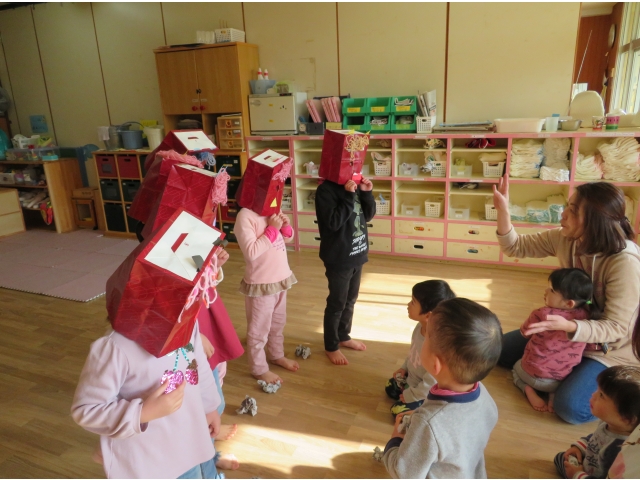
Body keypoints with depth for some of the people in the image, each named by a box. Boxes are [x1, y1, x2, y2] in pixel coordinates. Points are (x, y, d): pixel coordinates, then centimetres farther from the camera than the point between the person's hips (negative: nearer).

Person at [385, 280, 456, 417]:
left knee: (398, 411, -7)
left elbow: (432, 381, -31)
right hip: (411, 378, 9)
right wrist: (404, 367, 11)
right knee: (390, 387, 21)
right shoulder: (420, 327, -17)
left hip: (425, 392, -8)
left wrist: (411, 395, -19)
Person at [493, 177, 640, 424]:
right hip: (571, 330, 6)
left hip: (611, 350, -6)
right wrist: (502, 209, -22)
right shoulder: (564, 238, -13)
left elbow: (615, 328, -29)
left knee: (570, 407, -23)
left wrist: (567, 326, -48)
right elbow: (515, 247, -5)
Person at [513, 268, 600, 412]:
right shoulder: (586, 316, -15)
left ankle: (529, 390, 2)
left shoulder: (541, 314, -24)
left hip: (533, 375, -3)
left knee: (517, 367, 31)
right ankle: (554, 394, 8)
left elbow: (525, 333, -3)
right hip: (561, 380, 3)